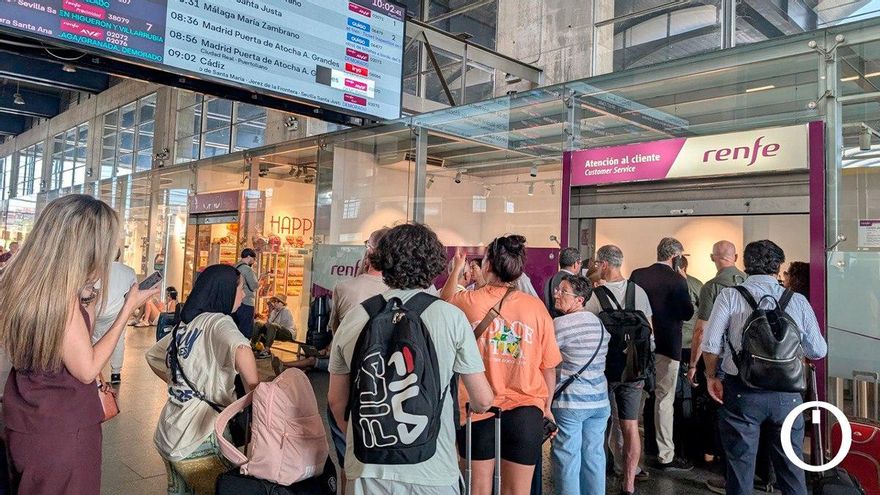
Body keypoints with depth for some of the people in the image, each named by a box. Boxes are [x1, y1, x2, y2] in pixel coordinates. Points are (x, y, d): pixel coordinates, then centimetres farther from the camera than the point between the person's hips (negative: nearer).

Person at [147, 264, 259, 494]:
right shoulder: (218, 321, -14)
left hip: (168, 432, 8)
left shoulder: (184, 324, 10)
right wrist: (256, 396, -25)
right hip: (197, 438, -8)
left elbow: (152, 356, 27)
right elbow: (241, 349, -37)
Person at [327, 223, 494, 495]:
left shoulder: (354, 318, -3)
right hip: (432, 473, -1)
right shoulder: (452, 317, -10)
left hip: (366, 471, 2)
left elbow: (336, 400, 6)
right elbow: (483, 400, -6)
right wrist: (472, 407, 17)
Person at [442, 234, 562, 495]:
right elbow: (548, 365, 1)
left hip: (478, 408, 0)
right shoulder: (535, 306, -6)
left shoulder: (466, 302, -7)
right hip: (525, 410, 0)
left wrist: (456, 269, 31)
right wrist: (547, 405, 15)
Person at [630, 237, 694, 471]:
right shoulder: (677, 280, -15)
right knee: (664, 400, 0)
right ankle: (665, 456, 5)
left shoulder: (637, 275, 0)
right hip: (667, 346, -6)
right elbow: (687, 313, -12)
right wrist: (683, 281, -5)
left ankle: (647, 444, 34)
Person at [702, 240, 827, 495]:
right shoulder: (797, 301, 0)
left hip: (742, 392, -2)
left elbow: (711, 344, -11)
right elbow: (818, 351, 5)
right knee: (791, 467, 16)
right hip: (786, 395, 2)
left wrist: (712, 377, 5)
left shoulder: (730, 296, -6)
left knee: (740, 466, 10)